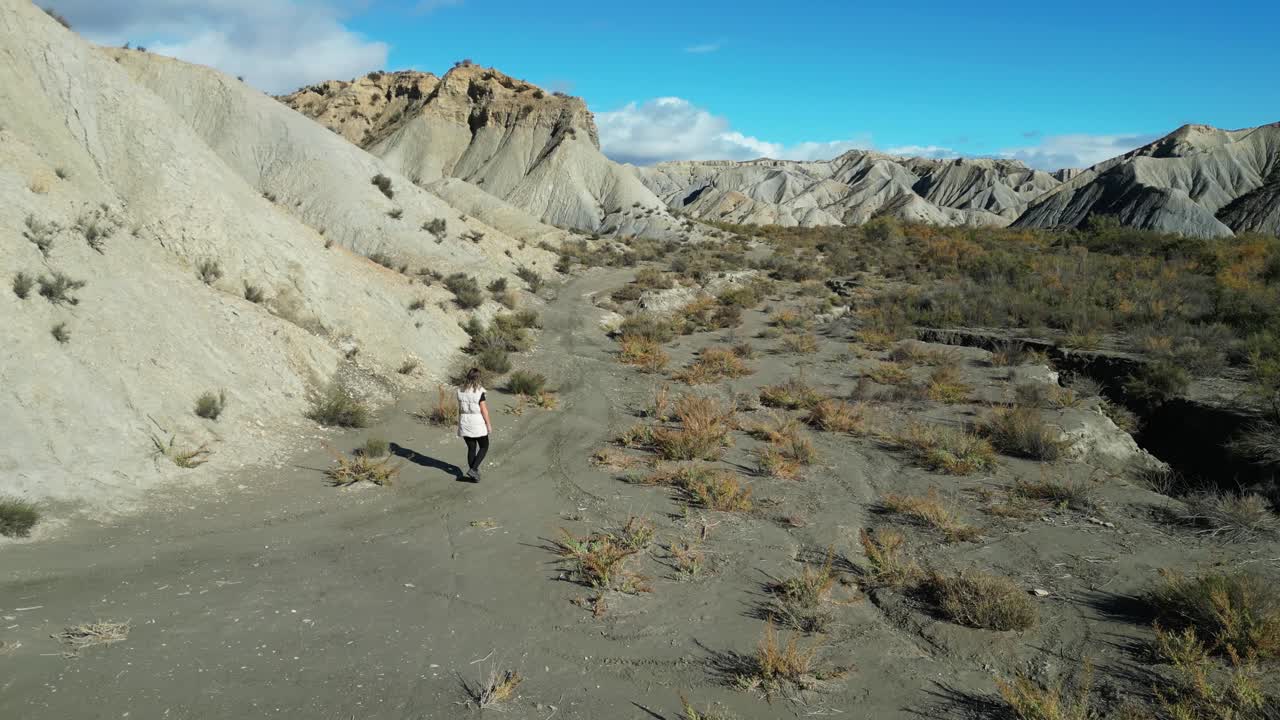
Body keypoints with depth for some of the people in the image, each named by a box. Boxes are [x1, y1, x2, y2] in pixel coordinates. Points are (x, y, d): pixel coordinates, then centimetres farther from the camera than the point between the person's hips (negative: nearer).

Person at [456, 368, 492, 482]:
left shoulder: (461, 391, 0)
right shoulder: (479, 392, -15)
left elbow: (460, 408, 5)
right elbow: (484, 410, -14)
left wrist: (460, 423, 14)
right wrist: (488, 424, -5)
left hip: (464, 424, 5)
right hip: (478, 423, -5)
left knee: (471, 448, 15)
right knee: (484, 447, 12)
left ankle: (473, 475, 17)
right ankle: (473, 469, -4)